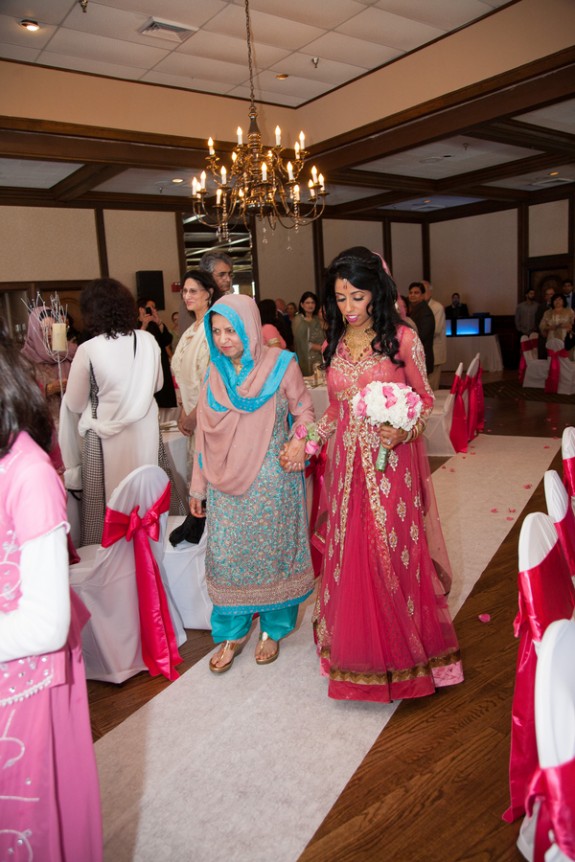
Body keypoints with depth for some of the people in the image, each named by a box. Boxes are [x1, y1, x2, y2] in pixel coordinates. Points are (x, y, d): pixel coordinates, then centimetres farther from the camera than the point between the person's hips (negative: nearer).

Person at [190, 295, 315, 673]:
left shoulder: (280, 365, -7)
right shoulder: (216, 373, 5)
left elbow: (304, 412, 1)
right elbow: (206, 433, 9)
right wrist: (198, 487, 12)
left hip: (272, 481, -3)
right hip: (227, 484, 3)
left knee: (272, 552, 8)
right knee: (226, 556, 6)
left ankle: (272, 630, 29)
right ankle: (232, 632, 26)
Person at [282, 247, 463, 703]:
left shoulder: (403, 339, -6)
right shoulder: (335, 344, 8)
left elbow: (426, 400, -2)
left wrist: (405, 430, -20)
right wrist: (305, 439, 2)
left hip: (393, 464, -4)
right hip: (348, 464, 4)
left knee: (396, 554, 5)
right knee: (351, 557, 10)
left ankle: (403, 649, 26)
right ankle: (359, 652, 28)